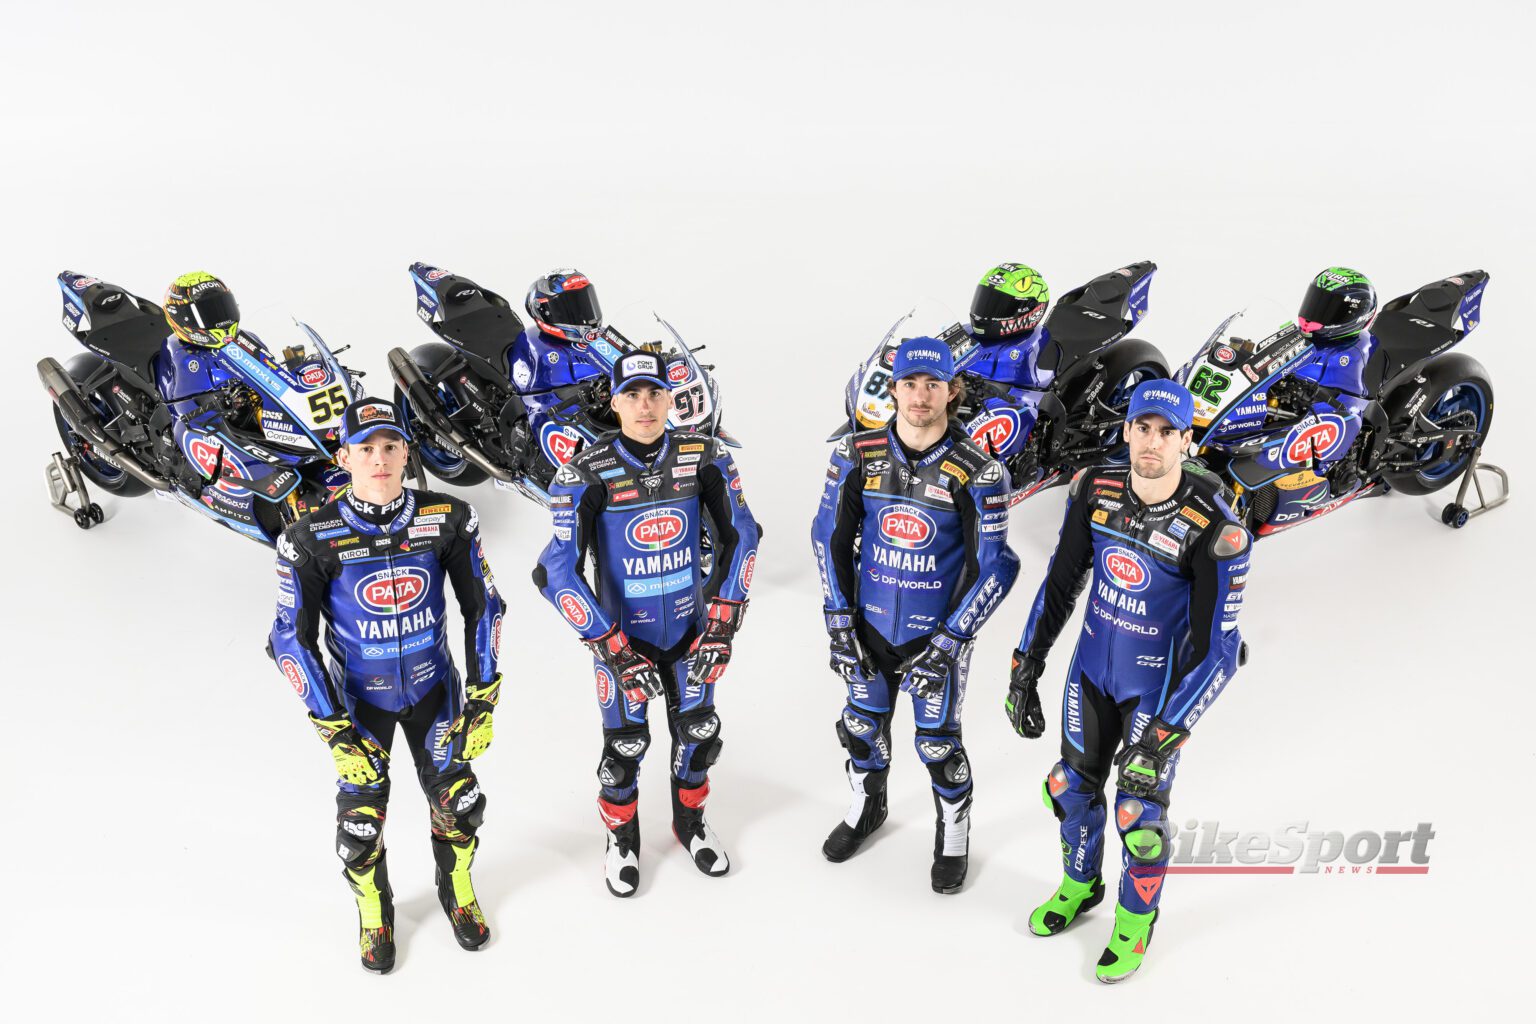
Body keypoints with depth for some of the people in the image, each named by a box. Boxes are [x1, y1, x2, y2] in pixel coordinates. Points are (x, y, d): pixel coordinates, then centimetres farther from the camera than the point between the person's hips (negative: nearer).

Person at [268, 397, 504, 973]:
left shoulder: (448, 520, -16)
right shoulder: (313, 540, -19)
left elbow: (482, 606, -4)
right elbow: (292, 640, -12)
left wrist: (483, 699, -6)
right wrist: (334, 732, -14)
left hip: (433, 688, 1)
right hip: (358, 696, -1)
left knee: (458, 803, 7)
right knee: (361, 819, 2)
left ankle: (457, 891, 41)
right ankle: (374, 912, 36)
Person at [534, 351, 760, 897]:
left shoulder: (705, 456, -12)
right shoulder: (586, 474, -20)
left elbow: (740, 535, -2)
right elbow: (557, 573, -19)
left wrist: (722, 626, -8)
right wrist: (615, 653, -21)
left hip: (688, 627, 3)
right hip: (622, 633, -2)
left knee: (698, 732, 17)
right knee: (625, 746, 9)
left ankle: (690, 822, 45)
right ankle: (622, 839, 38)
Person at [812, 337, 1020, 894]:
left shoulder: (977, 471, -16)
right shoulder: (857, 454, -8)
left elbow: (992, 567, -12)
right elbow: (830, 536, 2)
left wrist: (949, 641, -15)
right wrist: (839, 621, -2)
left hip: (939, 632, -3)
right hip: (869, 625, 3)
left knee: (937, 740, 7)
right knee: (864, 723, 19)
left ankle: (954, 833, 35)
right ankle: (867, 807, 48)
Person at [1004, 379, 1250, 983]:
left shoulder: (1214, 529, -27)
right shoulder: (1095, 490, -13)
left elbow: (1218, 652, -23)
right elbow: (1060, 584, 0)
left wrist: (1164, 736, -27)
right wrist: (1024, 671, 0)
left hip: (1158, 686, -4)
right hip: (1092, 667, 5)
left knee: (1139, 809, 6)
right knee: (1073, 785, 19)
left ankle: (1136, 919, 36)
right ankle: (1080, 884, 48)